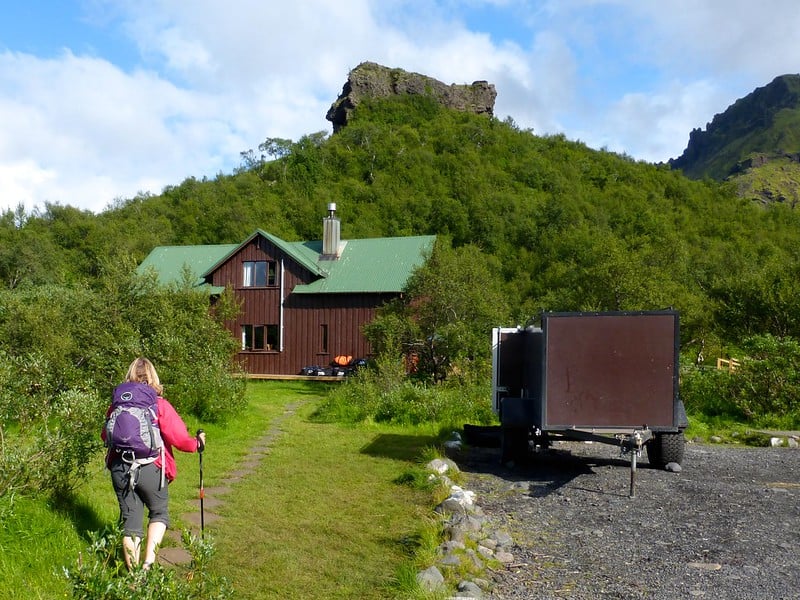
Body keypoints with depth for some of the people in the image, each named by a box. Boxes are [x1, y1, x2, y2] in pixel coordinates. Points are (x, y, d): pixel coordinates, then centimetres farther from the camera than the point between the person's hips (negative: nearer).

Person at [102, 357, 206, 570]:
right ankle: (149, 560, 1)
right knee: (159, 512, 17)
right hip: (151, 469, -3)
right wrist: (196, 443, 8)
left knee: (130, 519, 13)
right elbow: (178, 438, -11)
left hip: (120, 469, 3)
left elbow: (105, 435, 16)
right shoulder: (160, 405, -8)